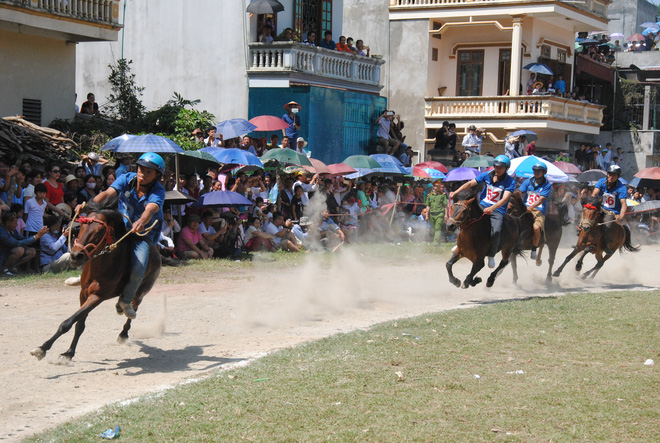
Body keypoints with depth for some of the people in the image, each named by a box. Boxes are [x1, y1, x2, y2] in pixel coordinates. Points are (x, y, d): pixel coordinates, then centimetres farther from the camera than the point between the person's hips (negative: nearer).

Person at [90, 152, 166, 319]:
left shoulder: (158, 192, -18)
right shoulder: (126, 179, -9)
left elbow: (150, 209, -39)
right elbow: (107, 193, -25)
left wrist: (141, 222, -61)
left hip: (144, 235, -3)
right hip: (122, 227, 4)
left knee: (138, 269, -25)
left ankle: (126, 300, 3)